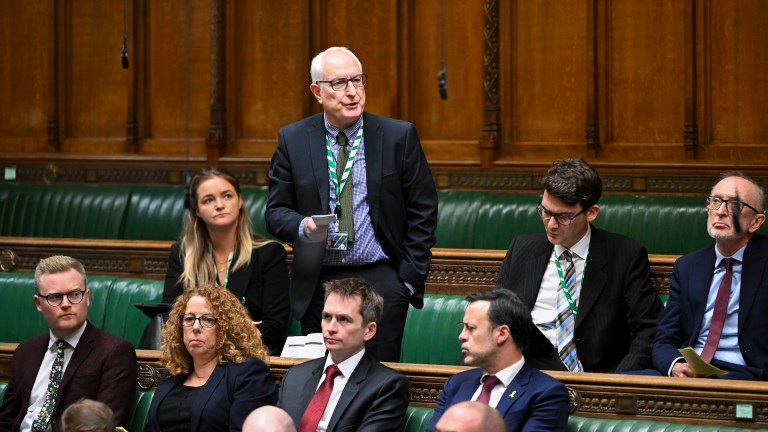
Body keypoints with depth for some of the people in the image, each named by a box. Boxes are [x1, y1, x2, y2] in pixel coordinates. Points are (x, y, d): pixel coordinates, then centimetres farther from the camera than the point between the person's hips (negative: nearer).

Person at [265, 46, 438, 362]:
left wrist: (411, 278, -2)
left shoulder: (400, 137, 2)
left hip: (381, 280, -1)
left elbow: (422, 213, 4)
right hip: (317, 285, 1)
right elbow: (276, 211, 7)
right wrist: (304, 227, -15)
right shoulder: (293, 140, 5)